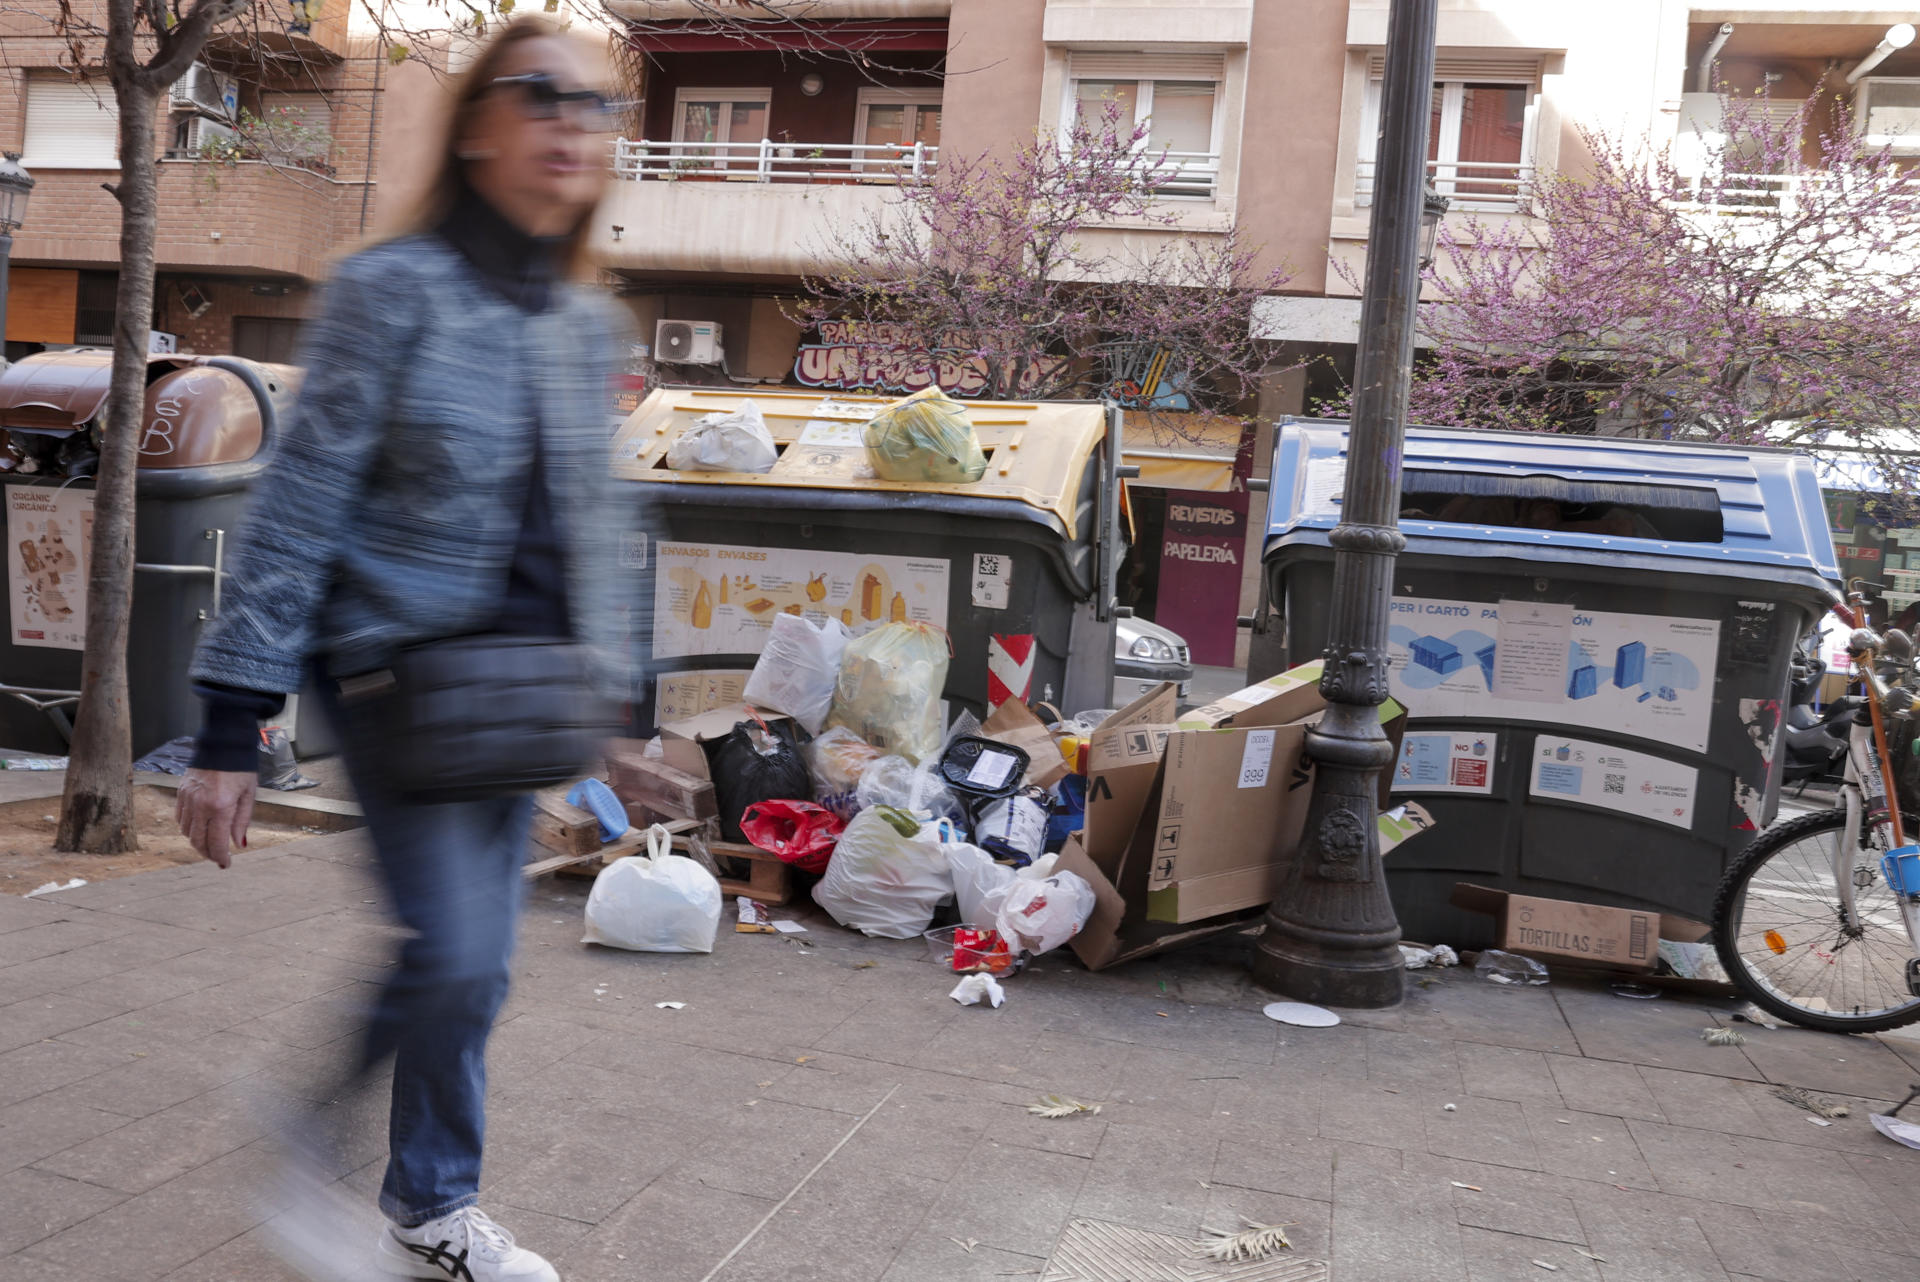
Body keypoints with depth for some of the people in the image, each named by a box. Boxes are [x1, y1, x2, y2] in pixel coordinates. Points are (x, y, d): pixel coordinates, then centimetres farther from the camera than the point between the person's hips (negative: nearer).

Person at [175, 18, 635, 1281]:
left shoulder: (591, 324, 8)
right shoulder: (392, 291, -9)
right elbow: (299, 507, -11)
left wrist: (605, 688, 14)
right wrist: (232, 721, -14)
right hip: (397, 668, -6)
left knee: (473, 965, 12)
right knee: (450, 954, -10)